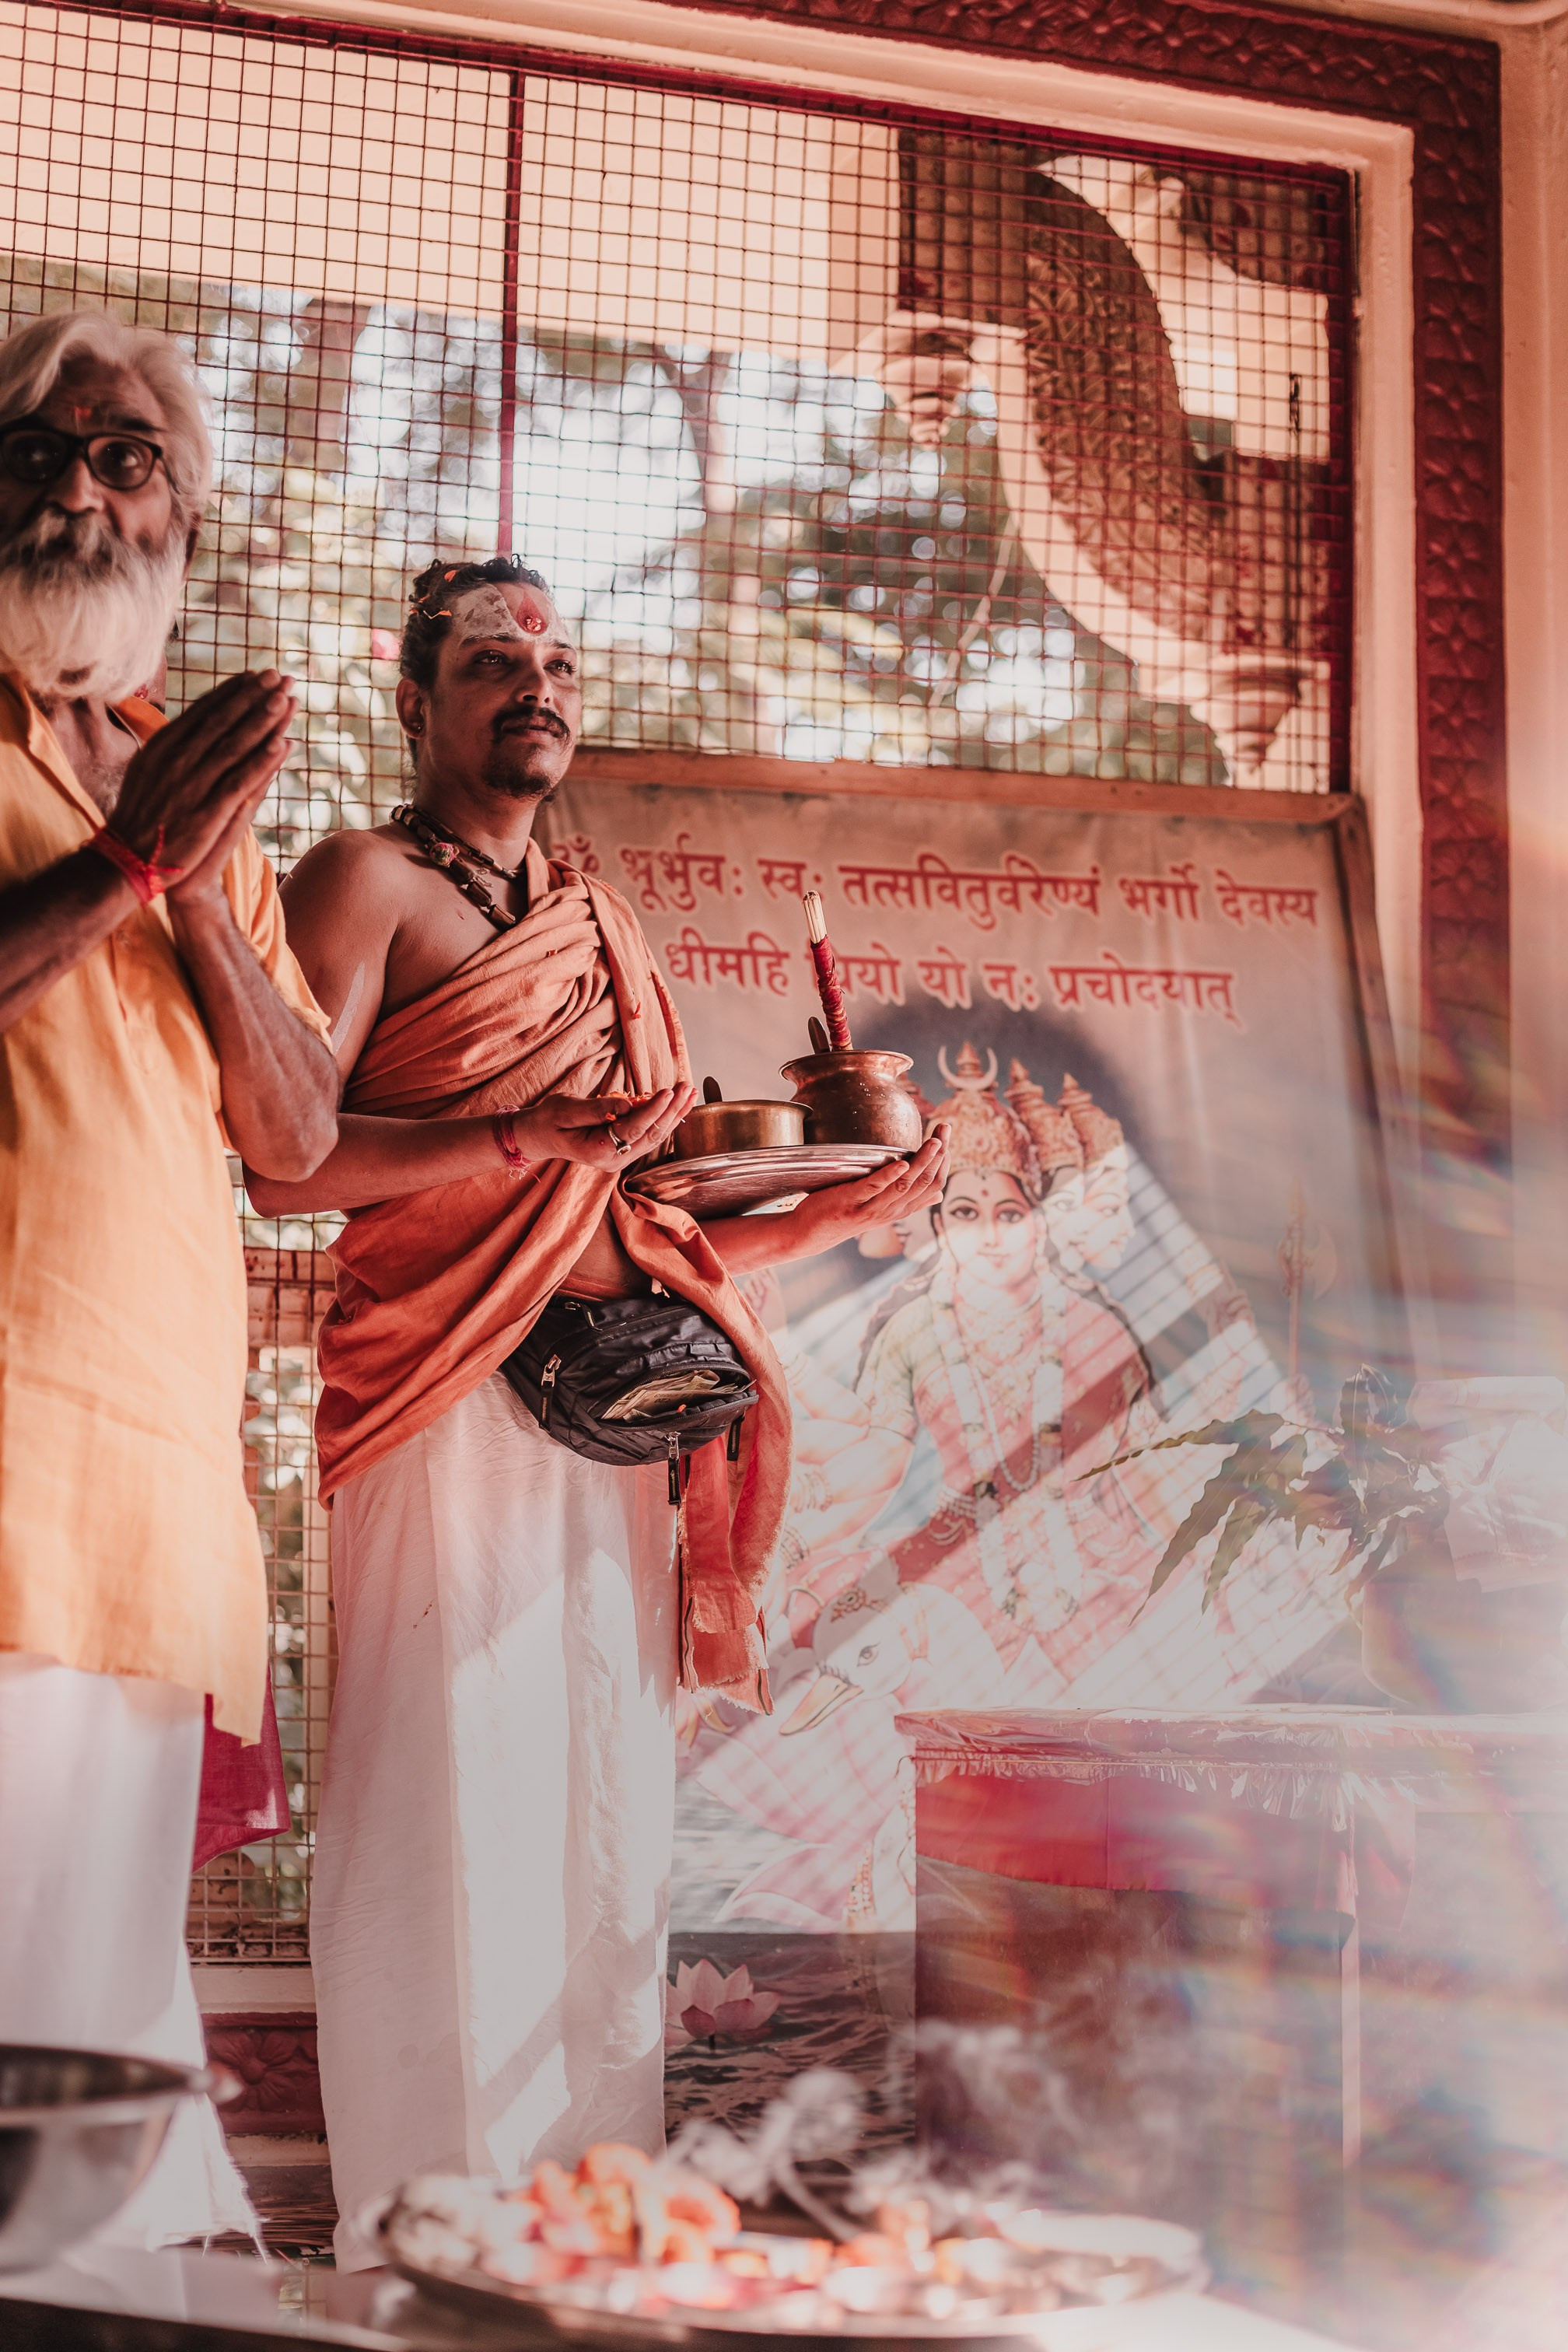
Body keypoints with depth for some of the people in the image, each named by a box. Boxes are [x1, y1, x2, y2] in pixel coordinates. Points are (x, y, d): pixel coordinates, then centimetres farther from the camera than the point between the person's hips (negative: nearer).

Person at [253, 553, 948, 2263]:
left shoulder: (600, 927, 23)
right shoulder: (369, 883, 3)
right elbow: (284, 1160, -10)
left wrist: (842, 1210, 12)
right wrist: (528, 1139, -18)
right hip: (449, 1404, -6)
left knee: (609, 1817, 5)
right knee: (451, 1814, -8)